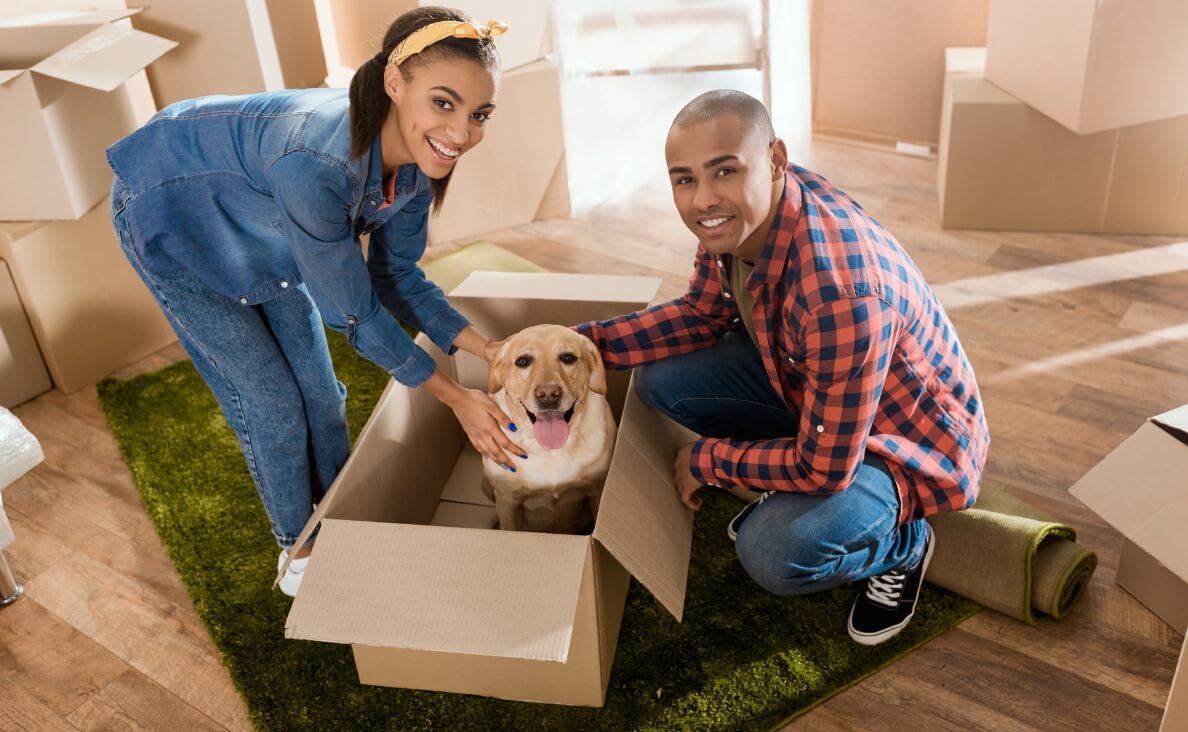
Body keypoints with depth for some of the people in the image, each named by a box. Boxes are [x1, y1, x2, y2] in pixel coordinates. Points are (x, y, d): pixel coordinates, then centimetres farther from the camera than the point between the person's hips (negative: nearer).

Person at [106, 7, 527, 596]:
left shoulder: (417, 157, -21)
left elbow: (397, 276, -8)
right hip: (169, 217, -6)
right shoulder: (316, 161, -44)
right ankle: (299, 548, 24)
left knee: (319, 390, 9)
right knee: (271, 401, 0)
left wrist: (489, 351, -15)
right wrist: (455, 397, -24)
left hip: (259, 230, 6)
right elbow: (351, 310, -32)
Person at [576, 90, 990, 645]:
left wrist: (705, 461, -16)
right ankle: (787, 489, 13)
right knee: (661, 380, -5)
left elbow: (824, 467, -31)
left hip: (908, 437, -7)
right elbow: (700, 314, 3)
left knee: (774, 552, -30)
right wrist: (580, 341, -9)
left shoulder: (840, 290, -40)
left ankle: (901, 544, 3)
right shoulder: (736, 216, -15)